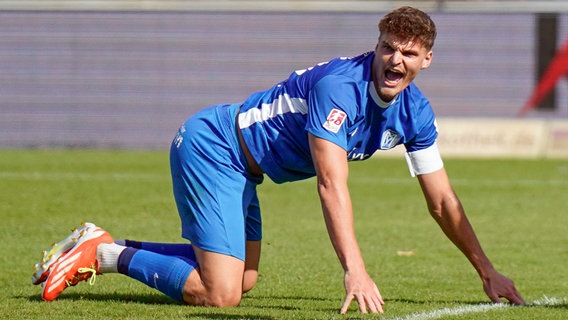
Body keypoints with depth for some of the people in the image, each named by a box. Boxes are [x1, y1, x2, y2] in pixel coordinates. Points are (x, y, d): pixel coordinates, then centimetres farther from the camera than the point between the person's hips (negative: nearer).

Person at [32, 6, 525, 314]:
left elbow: (442, 201, 8)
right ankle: (104, 254, -5)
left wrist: (488, 272, 6)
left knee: (243, 278, 21)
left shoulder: (414, 112, -2)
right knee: (221, 294, -20)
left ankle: (106, 247, 24)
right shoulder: (340, 86, -28)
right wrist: (355, 271, -45)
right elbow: (332, 183, -37)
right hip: (211, 147, -10)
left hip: (239, 165, 10)